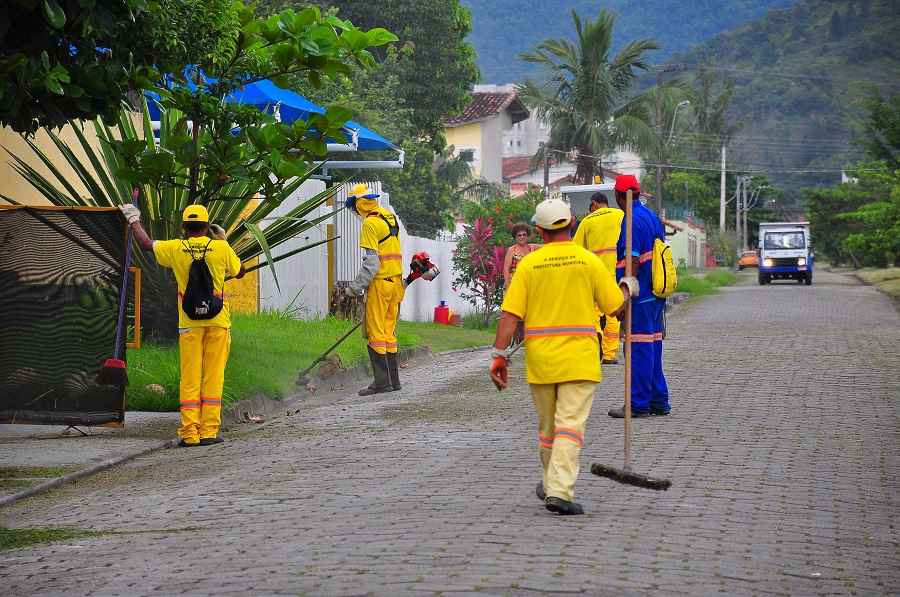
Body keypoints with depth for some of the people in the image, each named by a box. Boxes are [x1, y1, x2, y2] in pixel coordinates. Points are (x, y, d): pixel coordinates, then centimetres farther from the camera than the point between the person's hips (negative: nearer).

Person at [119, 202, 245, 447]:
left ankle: (189, 433, -1)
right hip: (218, 321, 0)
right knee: (213, 377, 3)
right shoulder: (221, 248, -3)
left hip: (188, 323, 0)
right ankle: (209, 431, -1)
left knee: (189, 378, 3)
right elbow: (239, 272, 14)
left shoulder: (176, 248, -1)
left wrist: (134, 220, 32)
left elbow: (146, 243, 15)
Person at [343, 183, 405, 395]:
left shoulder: (370, 223, -13)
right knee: (389, 331, 13)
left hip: (380, 282, -8)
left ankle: (382, 381, -8)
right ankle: (393, 380, 14)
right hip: (396, 280, 8)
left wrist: (356, 286, -13)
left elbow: (371, 263, -17)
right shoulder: (390, 216, 12)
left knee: (375, 333, -5)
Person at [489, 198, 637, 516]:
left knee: (547, 426, 16)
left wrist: (499, 355, -3)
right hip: (579, 359, -2)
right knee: (570, 426, -6)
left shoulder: (529, 264, -1)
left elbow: (510, 315, -6)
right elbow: (616, 307, 3)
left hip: (540, 359, 2)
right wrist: (627, 287, 24)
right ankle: (559, 490, -19)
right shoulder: (589, 261, -4)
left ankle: (552, 486, 32)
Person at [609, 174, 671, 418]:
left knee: (639, 349, -6)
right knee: (653, 346, 14)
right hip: (656, 295, 9)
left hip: (640, 297, -9)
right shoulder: (652, 216, 15)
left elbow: (633, 261, -20)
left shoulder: (632, 220, -14)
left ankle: (639, 404, -4)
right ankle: (658, 401, 18)